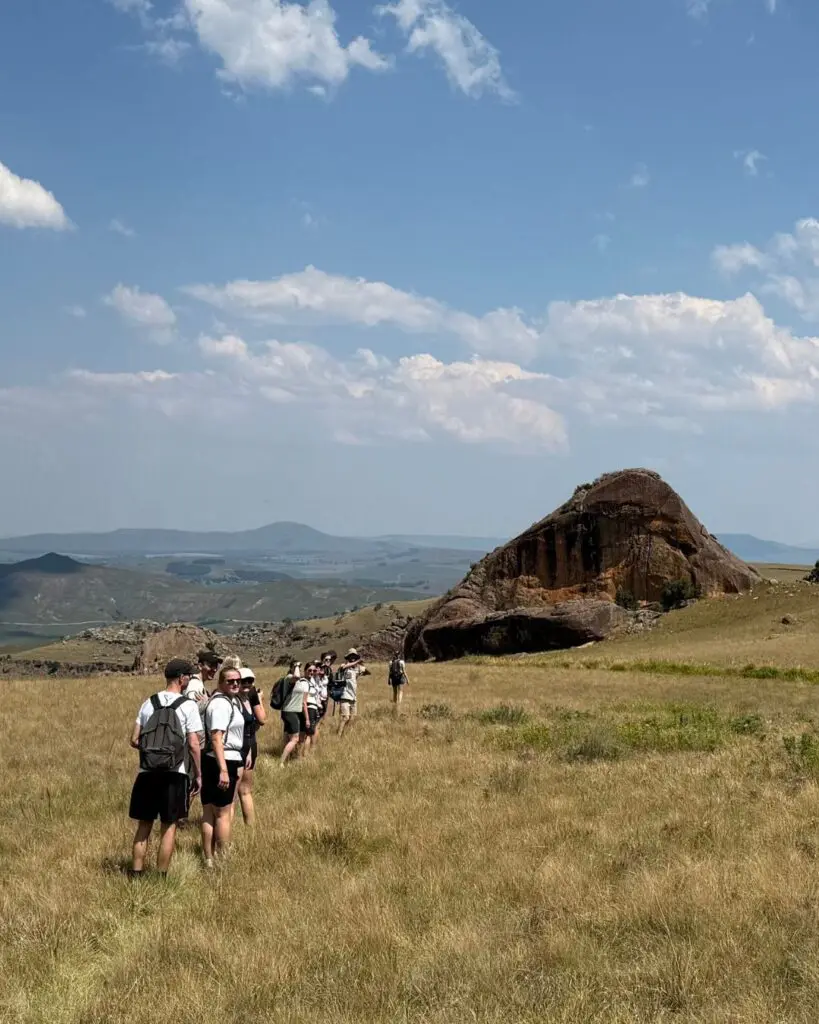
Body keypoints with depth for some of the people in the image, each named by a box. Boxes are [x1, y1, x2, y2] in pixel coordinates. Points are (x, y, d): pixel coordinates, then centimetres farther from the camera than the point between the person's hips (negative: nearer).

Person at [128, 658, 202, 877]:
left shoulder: (149, 703, 6)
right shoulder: (188, 706, -6)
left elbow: (134, 740, 7)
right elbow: (193, 745, -8)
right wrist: (198, 775, 1)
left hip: (147, 772, 3)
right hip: (175, 773, -3)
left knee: (144, 825, 12)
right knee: (169, 826, 6)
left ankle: (136, 874, 14)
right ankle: (161, 876, 9)